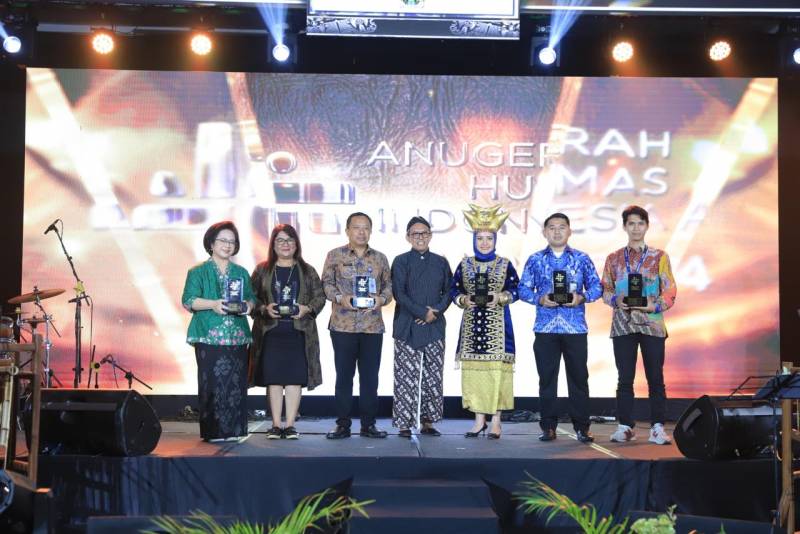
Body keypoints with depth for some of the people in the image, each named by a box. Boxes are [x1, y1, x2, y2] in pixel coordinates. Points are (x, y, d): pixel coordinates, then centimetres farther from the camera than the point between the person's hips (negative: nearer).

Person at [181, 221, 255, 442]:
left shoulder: (241, 273, 18)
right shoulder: (198, 272, 5)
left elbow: (252, 298, 18)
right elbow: (188, 300, -4)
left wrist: (247, 305, -5)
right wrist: (212, 304, -19)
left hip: (237, 337, 4)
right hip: (209, 337, -4)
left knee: (236, 383, 0)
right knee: (212, 383, -8)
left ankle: (234, 430, 8)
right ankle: (213, 431, -2)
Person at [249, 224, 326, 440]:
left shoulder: (307, 271, 10)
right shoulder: (262, 270, 8)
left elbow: (320, 297, 8)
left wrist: (307, 309, -10)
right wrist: (264, 309, -12)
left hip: (299, 331, 0)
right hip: (271, 331, 0)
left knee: (295, 378, -2)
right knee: (273, 378, -1)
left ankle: (290, 425, 5)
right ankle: (276, 425, 7)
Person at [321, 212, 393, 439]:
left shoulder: (380, 258, 11)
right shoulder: (335, 255, 4)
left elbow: (388, 284, 12)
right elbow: (326, 283, 2)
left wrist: (382, 299, -8)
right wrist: (340, 297, -15)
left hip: (373, 326, 2)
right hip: (343, 325, -2)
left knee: (370, 376, 5)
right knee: (344, 375, 3)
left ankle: (368, 424, 14)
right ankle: (343, 424, 11)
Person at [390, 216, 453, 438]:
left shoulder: (441, 262, 12)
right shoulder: (401, 261, 3)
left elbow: (448, 292, 10)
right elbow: (399, 293, -6)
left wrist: (436, 312, -7)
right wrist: (422, 312, -14)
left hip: (434, 328, 3)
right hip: (407, 328, -3)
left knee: (433, 377, 4)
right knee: (406, 377, -4)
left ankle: (427, 422, 13)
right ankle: (404, 424, 2)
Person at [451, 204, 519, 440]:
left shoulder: (505, 265, 4)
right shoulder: (464, 265, 8)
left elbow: (515, 290, 0)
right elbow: (454, 290, 8)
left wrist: (500, 298, -17)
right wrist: (464, 299, -12)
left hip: (497, 325, -2)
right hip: (472, 324, 2)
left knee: (496, 368, -5)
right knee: (473, 368, 2)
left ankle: (495, 420, 5)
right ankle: (479, 418, 12)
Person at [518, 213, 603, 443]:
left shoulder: (582, 259, 6)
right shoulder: (535, 260, 7)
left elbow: (596, 286, 5)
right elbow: (523, 289, 6)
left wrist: (581, 298, -13)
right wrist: (540, 299, -11)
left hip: (575, 328, 0)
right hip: (545, 328, 1)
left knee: (579, 377, 3)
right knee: (547, 378, 4)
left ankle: (582, 426, 12)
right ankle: (548, 426, 13)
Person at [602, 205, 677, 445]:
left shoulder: (659, 257, 6)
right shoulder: (613, 259, 11)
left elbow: (670, 291, 3)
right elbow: (605, 290, 10)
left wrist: (654, 306, -14)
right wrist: (616, 300, -10)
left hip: (652, 323, -1)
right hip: (623, 324, 1)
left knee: (656, 377, 0)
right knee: (625, 378, 3)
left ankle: (657, 427, 5)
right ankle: (624, 426, 10)